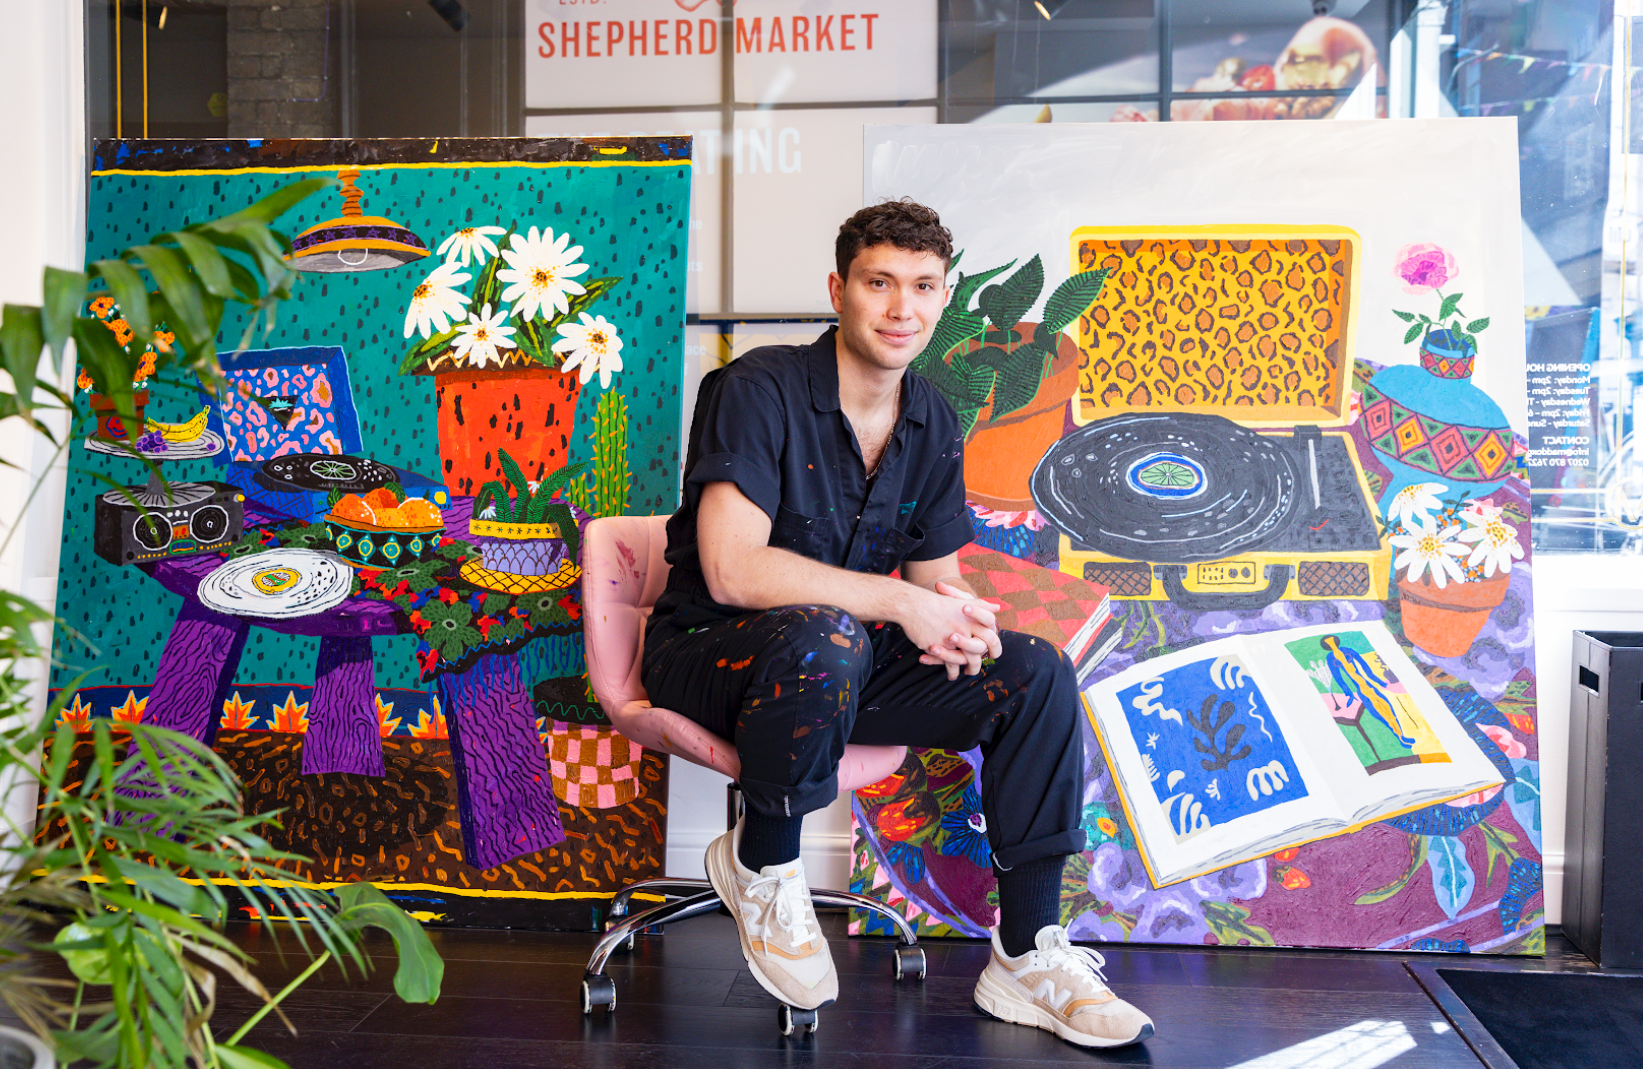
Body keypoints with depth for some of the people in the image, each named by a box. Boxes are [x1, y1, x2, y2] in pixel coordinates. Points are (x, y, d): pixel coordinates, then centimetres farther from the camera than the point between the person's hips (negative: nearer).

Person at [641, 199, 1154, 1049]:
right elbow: (732, 569, -28)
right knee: (822, 637, -40)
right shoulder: (761, 390, -17)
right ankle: (762, 864, -10)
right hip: (714, 657, -6)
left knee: (1036, 674, -11)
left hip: (855, 660, 7)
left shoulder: (934, 427, 5)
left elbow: (935, 574, 10)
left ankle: (1027, 958, -3)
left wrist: (955, 614, -16)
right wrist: (900, 602, -26)